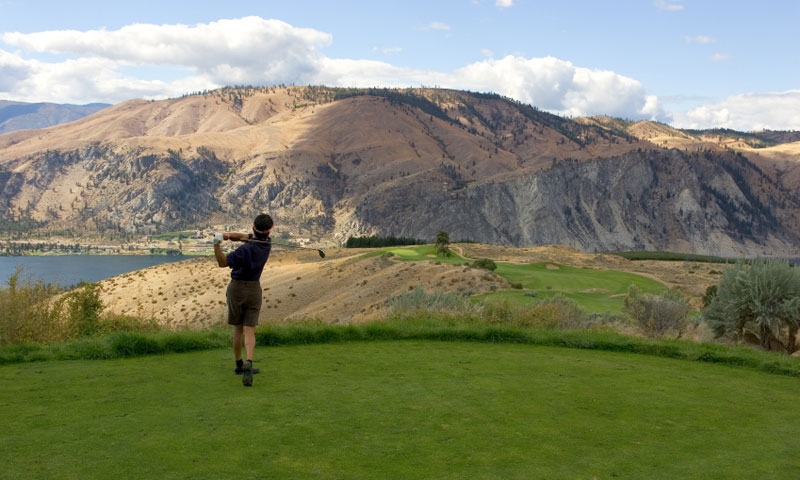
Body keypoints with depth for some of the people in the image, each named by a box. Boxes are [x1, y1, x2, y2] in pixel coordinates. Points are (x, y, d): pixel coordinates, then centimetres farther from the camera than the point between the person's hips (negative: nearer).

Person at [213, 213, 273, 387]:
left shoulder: (246, 249, -21)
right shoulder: (266, 244, -4)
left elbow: (223, 262, -17)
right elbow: (244, 236, -1)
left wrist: (217, 244, -32)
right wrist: (230, 235, -21)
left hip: (237, 288, -2)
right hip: (254, 289, 2)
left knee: (238, 328, 16)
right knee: (249, 331, -2)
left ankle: (239, 364, 25)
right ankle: (248, 363, -25)